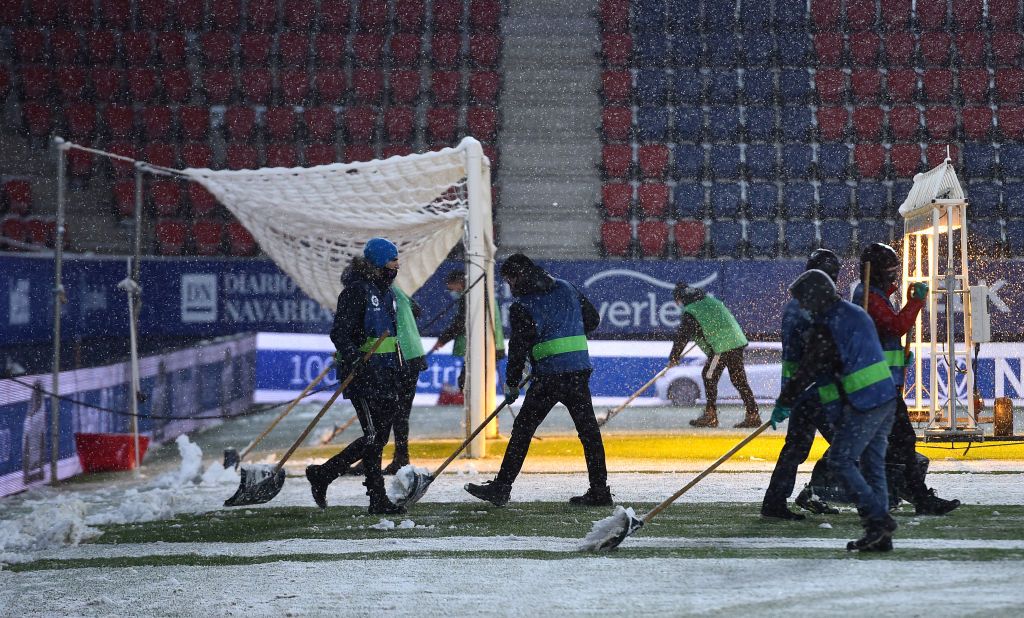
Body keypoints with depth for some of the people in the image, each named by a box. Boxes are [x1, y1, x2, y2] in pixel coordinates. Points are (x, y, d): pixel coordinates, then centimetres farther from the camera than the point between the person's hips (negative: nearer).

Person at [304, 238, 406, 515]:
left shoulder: (385, 290, 17)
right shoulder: (357, 289, -12)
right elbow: (340, 332, -18)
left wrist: (398, 368, 25)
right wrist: (353, 358, -32)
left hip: (384, 376, 9)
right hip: (363, 374, -9)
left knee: (380, 437, 8)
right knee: (373, 437, -13)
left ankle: (378, 500, 11)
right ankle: (322, 475, -2)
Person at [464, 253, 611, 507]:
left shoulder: (523, 307, -5)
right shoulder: (567, 289, 13)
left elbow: (519, 346, -5)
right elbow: (593, 319, 19)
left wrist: (511, 384, 6)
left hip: (550, 375, -6)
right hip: (580, 370, 6)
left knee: (523, 428, 0)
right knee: (588, 429, 9)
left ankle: (501, 488, 0)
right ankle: (600, 490, 10)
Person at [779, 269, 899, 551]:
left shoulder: (824, 330, -14)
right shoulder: (856, 313, 14)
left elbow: (807, 370, -10)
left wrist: (784, 403, 3)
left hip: (862, 406, -9)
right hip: (887, 399, 9)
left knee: (840, 460, -1)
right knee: (872, 463, 11)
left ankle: (878, 518, -7)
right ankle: (880, 536, 11)